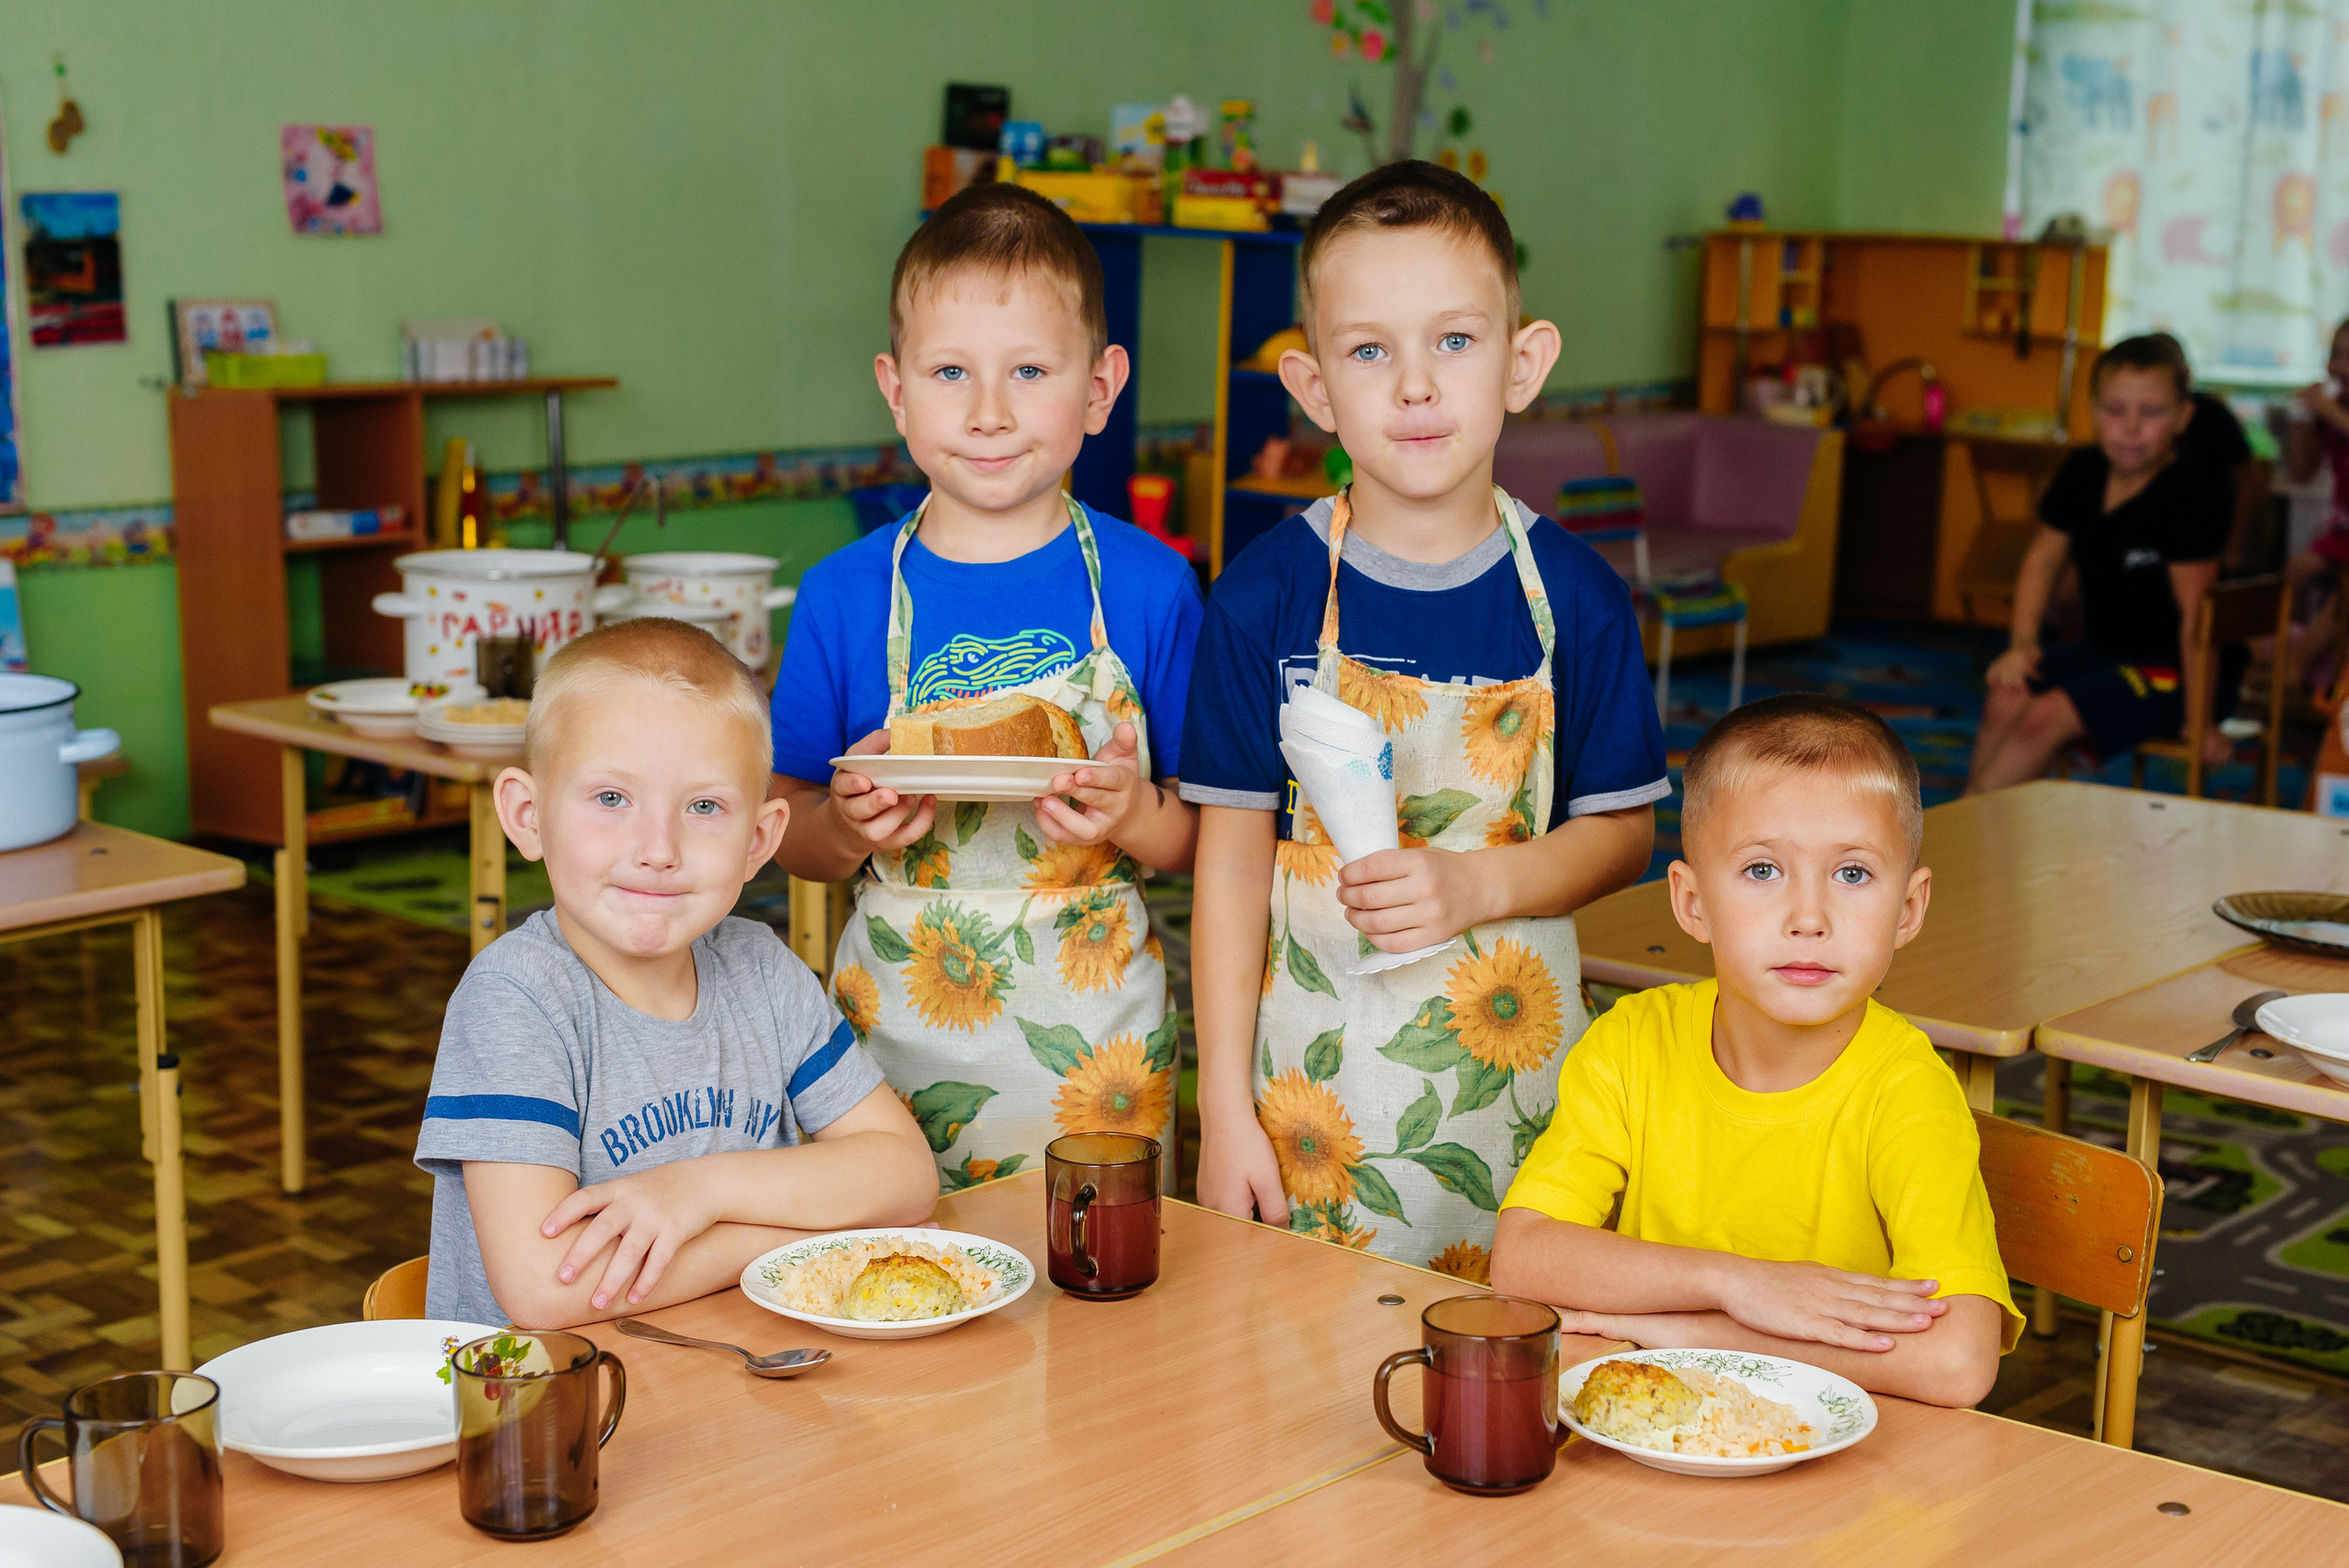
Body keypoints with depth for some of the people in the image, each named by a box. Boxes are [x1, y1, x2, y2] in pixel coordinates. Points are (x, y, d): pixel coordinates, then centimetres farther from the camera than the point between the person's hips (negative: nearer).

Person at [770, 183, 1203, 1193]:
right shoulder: (843, 595, -3)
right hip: (895, 1022, 1)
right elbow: (788, 835, 3)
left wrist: (1135, 814, -20)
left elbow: (1210, 837, 0)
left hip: (1096, 1037, 0)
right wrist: (846, 825, -17)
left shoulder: (1151, 587, -5)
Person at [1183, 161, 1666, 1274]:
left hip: (1512, 1048, 1)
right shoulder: (1265, 595, -7)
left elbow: (1624, 828, 3)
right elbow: (1232, 856, -4)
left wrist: (1479, 885, -17)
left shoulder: (1573, 594, -4)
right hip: (1311, 1057, -1)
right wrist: (1223, 1110, -6)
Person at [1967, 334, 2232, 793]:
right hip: (2105, 649, 7)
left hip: (2170, 669, -7)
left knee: (2046, 717, -24)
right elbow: (2042, 559, 12)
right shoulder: (2081, 474, 1)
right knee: (2004, 701, -15)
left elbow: (2195, 614, -21)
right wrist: (2023, 643, -1)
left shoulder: (2191, 498, -22)